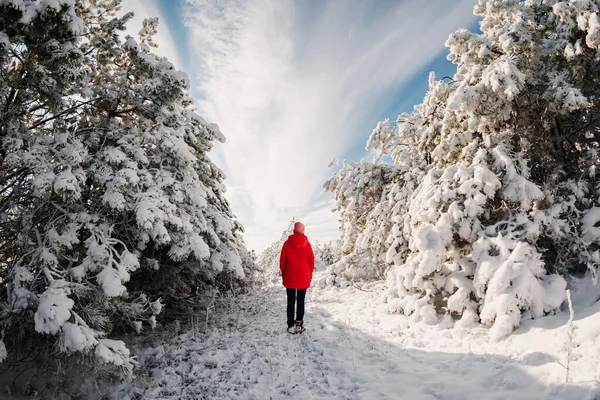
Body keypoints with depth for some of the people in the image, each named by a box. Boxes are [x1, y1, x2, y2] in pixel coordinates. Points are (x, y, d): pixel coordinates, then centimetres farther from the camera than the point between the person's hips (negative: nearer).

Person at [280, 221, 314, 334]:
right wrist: (309, 275, 10)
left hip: (289, 278, 0)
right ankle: (299, 323, 3)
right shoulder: (307, 244, -6)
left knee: (290, 302, 8)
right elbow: (311, 261, -1)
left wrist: (283, 274, 12)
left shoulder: (287, 243, -6)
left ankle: (291, 325, 8)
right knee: (301, 301, 8)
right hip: (303, 278, 0)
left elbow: (282, 261, -1)